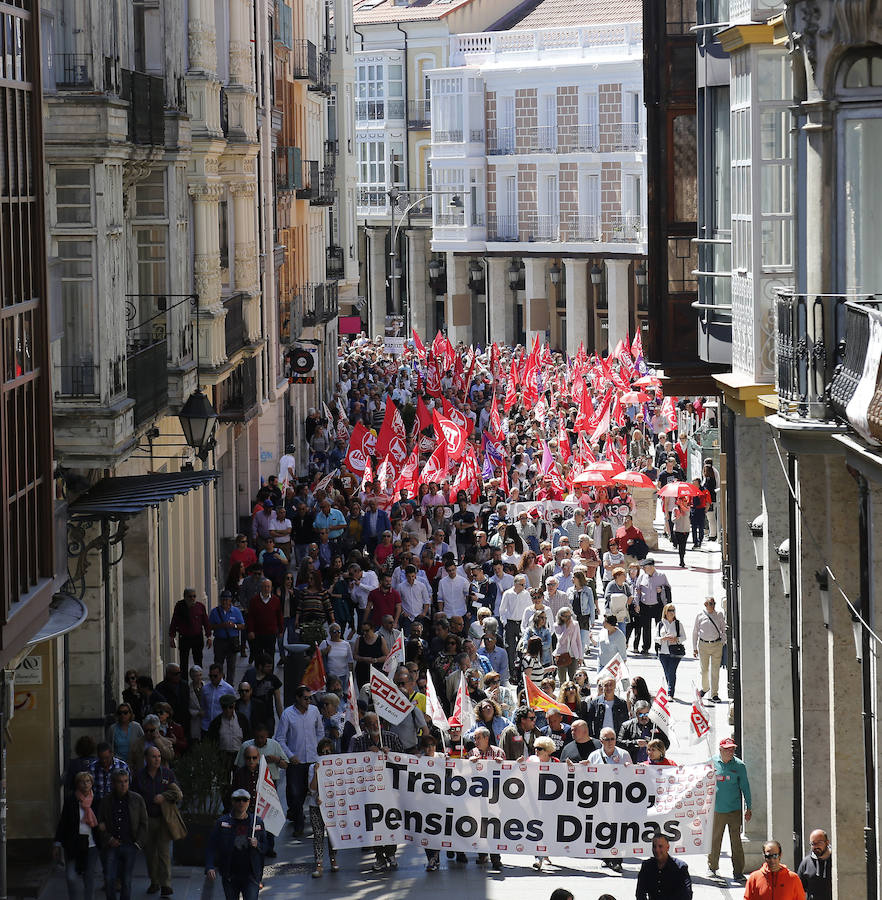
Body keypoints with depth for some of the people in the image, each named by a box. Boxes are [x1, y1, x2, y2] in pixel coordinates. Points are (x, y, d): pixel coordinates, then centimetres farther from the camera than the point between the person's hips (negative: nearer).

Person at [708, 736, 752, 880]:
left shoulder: (739, 765, 0)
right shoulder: (712, 763, 1)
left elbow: (745, 787, 6)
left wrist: (748, 808, 5)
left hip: (734, 809, -1)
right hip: (717, 809, 1)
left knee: (736, 840, -3)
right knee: (714, 840, 8)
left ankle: (738, 871, 2)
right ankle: (712, 867, 24)